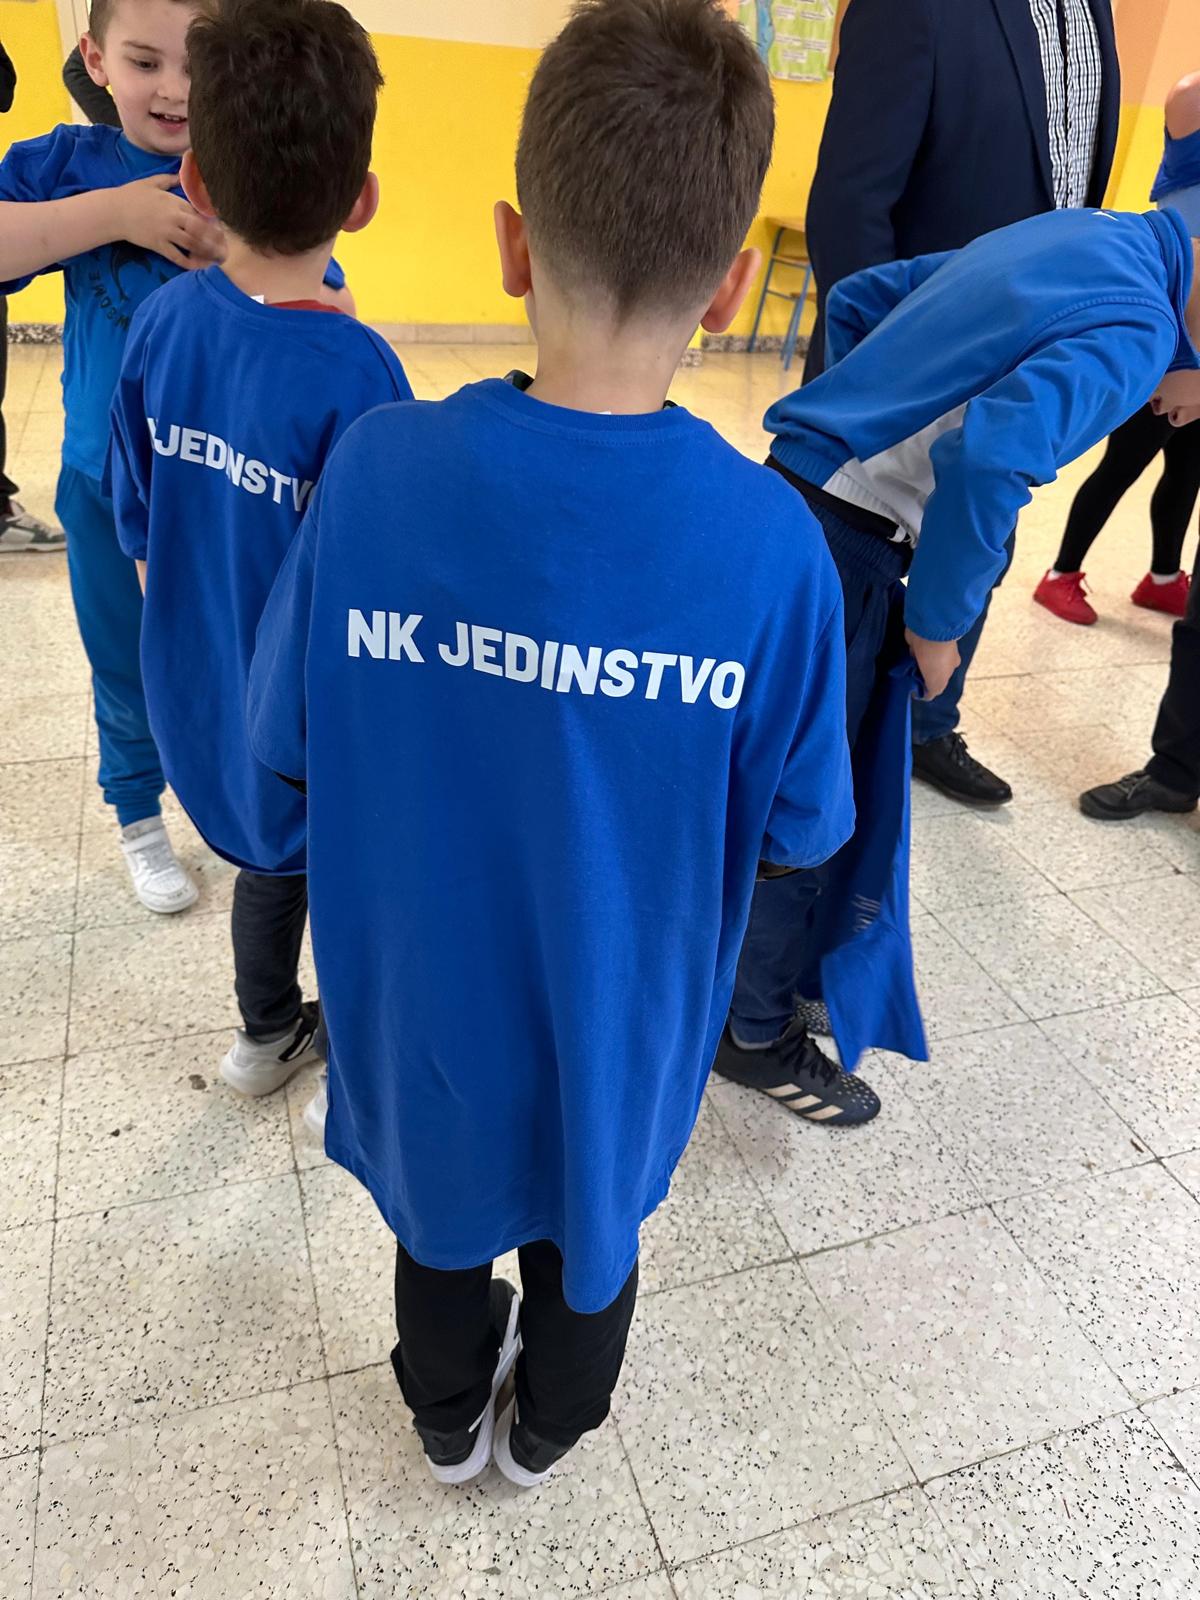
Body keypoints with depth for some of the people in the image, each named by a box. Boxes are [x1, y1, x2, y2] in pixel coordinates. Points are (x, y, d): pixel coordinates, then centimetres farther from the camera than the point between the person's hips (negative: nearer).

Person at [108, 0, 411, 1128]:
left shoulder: (161, 322, -8)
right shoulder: (354, 372, -27)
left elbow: (141, 528, 3)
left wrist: (190, 639, 18)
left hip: (199, 690, 6)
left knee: (272, 855, 28)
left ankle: (266, 1033, 52)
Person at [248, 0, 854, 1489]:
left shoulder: (376, 467, -23)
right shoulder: (771, 541, -26)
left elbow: (287, 734, -10)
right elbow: (798, 825, -13)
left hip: (422, 997, 1)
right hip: (614, 1019, 0)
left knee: (444, 1195, 30)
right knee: (592, 1212, 29)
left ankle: (449, 1417, 58)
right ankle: (549, 1426, 58)